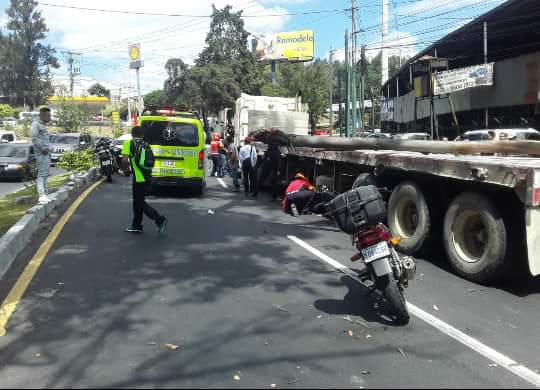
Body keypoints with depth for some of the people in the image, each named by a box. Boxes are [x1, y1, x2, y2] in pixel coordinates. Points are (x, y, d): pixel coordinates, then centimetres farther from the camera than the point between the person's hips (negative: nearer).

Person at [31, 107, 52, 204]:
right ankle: (42, 195, -18)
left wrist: (48, 149, 14)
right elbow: (34, 138, -15)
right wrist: (42, 149, -18)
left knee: (45, 174, 9)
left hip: (47, 152, 9)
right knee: (41, 173, -13)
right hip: (41, 153, -9)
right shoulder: (35, 124, -6)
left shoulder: (44, 125, 21)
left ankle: (45, 194, 13)